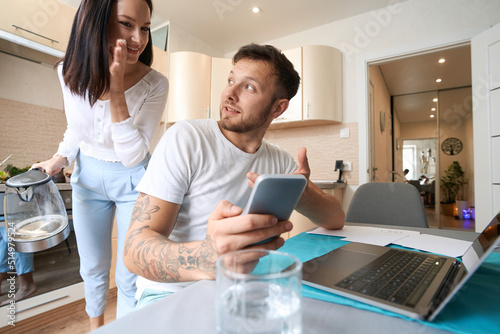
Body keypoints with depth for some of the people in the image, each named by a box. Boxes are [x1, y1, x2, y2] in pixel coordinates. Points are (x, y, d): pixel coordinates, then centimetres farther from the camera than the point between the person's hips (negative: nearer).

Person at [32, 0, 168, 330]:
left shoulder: (154, 84, -22)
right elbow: (76, 128, 10)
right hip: (87, 176, 4)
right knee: (92, 267, 22)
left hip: (132, 181, -3)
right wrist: (58, 160, -4)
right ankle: (95, 324, 51)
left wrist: (117, 90, -33)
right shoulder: (70, 72, -9)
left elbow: (132, 156, -26)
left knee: (129, 277, 6)